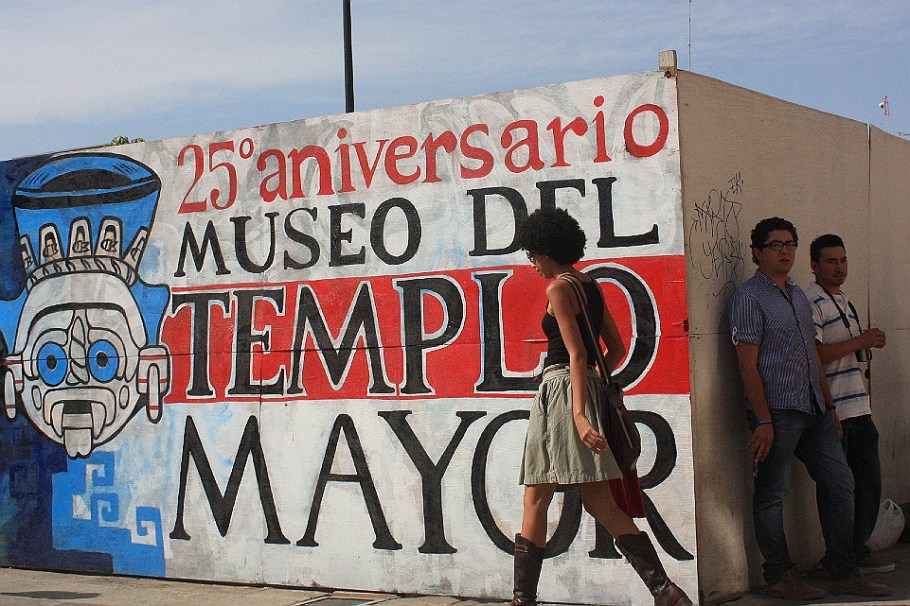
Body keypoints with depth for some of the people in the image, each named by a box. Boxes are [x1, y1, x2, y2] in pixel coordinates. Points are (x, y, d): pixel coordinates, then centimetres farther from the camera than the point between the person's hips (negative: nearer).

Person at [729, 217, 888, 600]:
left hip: (814, 411, 9)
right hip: (778, 411, -8)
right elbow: (748, 363, -12)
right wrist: (763, 421, -17)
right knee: (772, 493, -1)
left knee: (839, 483, 8)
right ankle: (779, 576, 9)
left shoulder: (799, 296, 19)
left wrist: (830, 407, 17)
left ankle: (844, 573, 16)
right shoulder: (749, 296, -6)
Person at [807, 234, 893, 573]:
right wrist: (860, 341, -17)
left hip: (858, 409, 9)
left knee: (869, 481, 10)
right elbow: (813, 355, -21)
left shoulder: (844, 302, 22)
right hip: (833, 411, -9)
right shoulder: (811, 303, -10)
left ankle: (858, 551, 18)